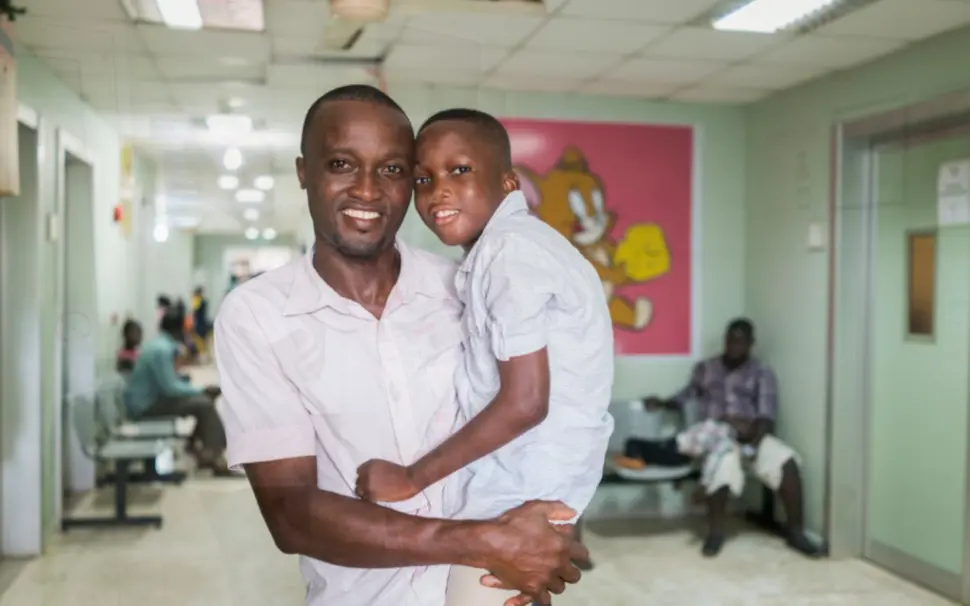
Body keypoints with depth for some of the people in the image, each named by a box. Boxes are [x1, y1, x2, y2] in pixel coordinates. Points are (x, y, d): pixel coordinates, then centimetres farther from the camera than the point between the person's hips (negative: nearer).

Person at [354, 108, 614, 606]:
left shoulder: (507, 249, -20)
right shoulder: (516, 242, 10)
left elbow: (525, 402, -23)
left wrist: (412, 478, -16)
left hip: (517, 495, -9)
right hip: (520, 477, 9)